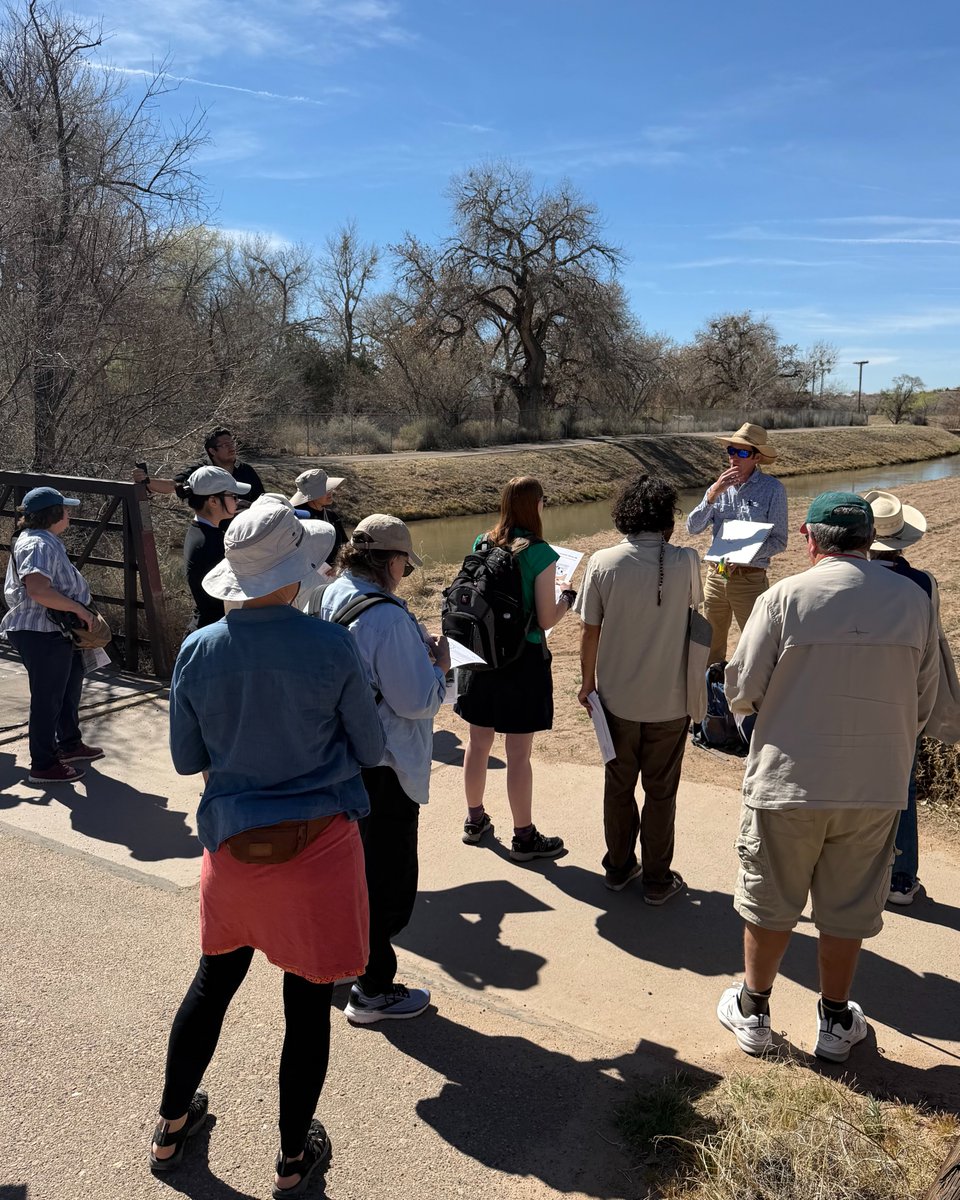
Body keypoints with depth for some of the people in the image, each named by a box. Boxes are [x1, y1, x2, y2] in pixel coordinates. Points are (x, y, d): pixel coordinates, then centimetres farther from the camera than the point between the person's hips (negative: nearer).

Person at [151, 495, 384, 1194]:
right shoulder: (332, 648, -17)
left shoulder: (198, 651, -8)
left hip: (232, 841, 4)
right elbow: (371, 751, -5)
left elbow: (187, 759, 3)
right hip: (320, 843, -3)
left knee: (214, 981, 24)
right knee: (308, 1003, 13)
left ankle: (171, 1128, 43)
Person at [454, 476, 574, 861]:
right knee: (519, 754, 5)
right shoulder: (540, 555, -16)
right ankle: (524, 837, 18)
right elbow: (546, 620, -13)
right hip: (522, 659, -6)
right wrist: (568, 597, 5)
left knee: (478, 742, 18)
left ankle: (474, 819, 34)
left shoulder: (481, 544, 0)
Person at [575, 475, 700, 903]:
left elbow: (590, 631, -7)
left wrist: (588, 681, 7)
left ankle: (619, 867, 32)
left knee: (618, 786, 18)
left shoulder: (602, 563, -12)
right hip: (669, 699, -1)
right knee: (660, 791, 13)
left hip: (617, 696, 1)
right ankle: (657, 880, 24)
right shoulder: (685, 562, -12)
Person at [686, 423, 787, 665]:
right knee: (711, 649, 15)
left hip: (750, 579, -4)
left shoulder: (772, 489, -8)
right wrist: (713, 494, -14)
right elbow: (693, 528, -2)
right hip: (715, 576, 5)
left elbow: (779, 542, -8)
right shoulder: (720, 485, 6)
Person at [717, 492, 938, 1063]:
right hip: (877, 786, 3)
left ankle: (753, 1011, 32)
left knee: (770, 903, 15)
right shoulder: (915, 601, -4)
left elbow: (743, 690, -9)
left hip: (788, 780, -2)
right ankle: (836, 1022, 34)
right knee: (848, 909, 18)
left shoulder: (786, 597, -14)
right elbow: (923, 704, 4)